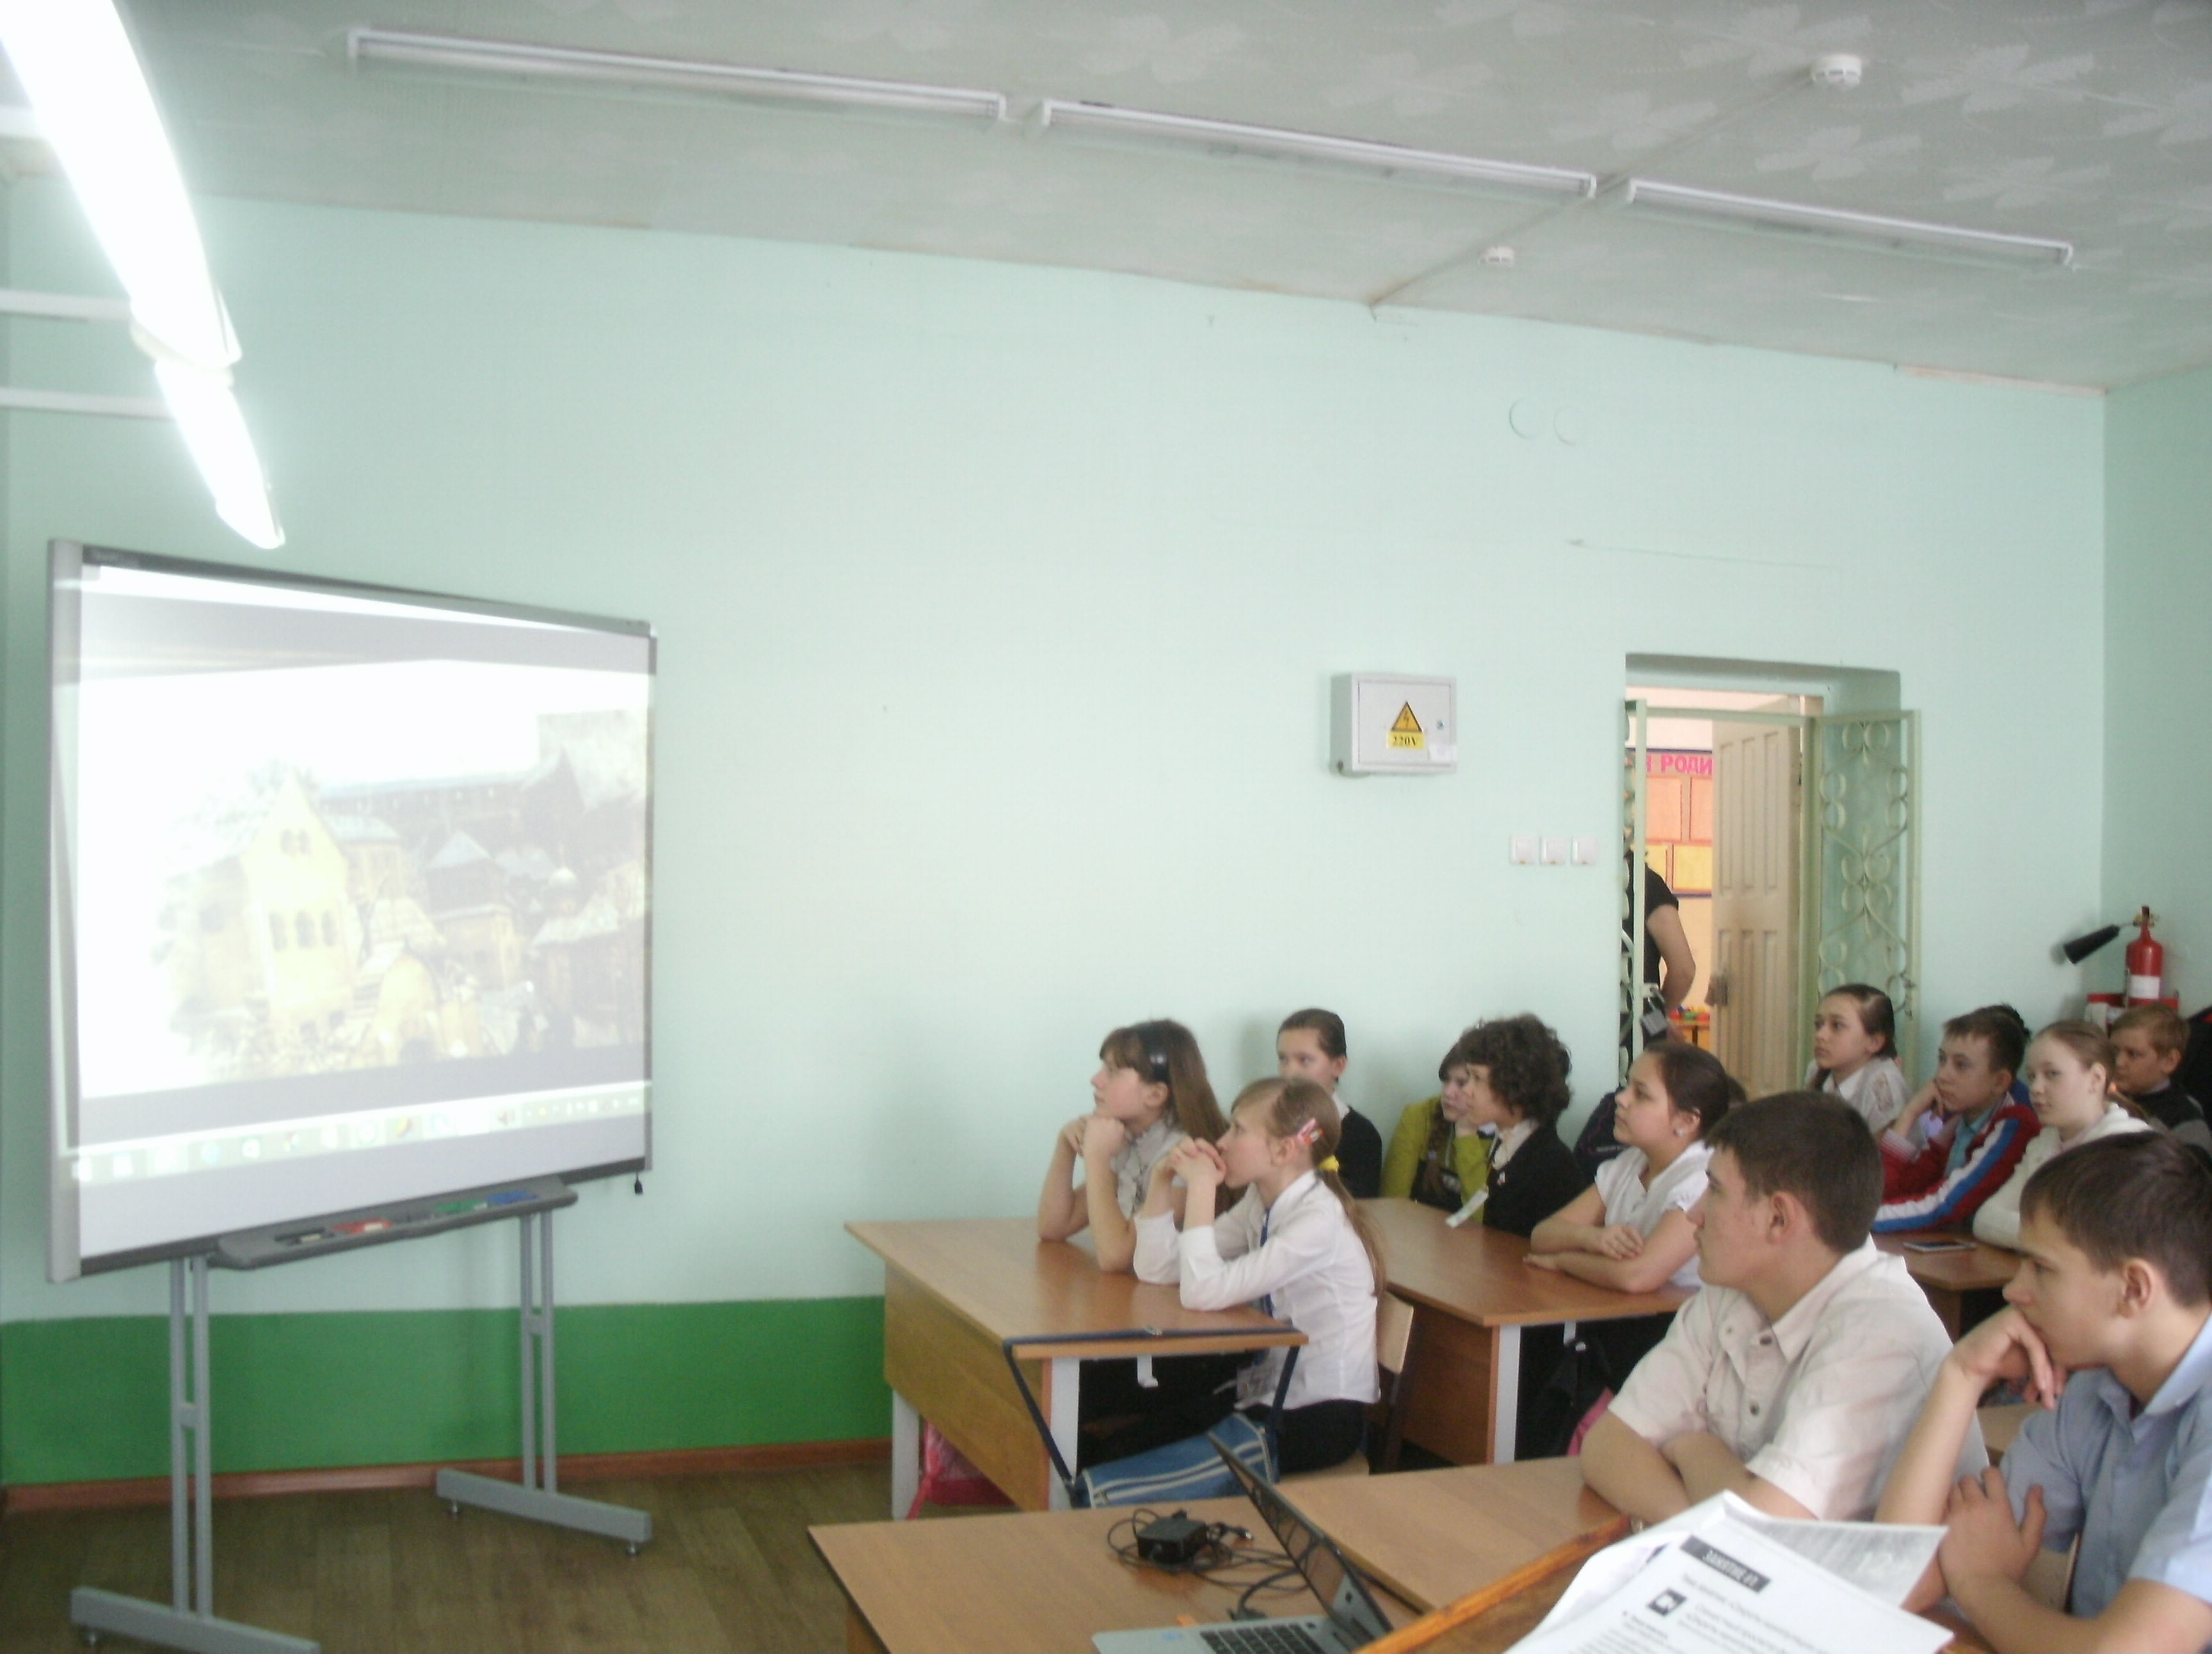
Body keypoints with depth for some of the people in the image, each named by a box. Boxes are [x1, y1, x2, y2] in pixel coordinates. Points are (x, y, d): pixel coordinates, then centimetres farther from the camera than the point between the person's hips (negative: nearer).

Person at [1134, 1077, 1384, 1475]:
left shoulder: (1319, 1219, -21)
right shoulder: (1260, 1203, 5)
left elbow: (1204, 1292, -29)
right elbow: (1157, 1270, 4)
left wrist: (1201, 1188, -23)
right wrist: (1163, 1180, -6)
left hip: (1321, 1415, -8)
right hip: (1268, 1396, 8)